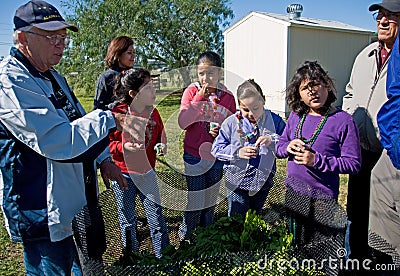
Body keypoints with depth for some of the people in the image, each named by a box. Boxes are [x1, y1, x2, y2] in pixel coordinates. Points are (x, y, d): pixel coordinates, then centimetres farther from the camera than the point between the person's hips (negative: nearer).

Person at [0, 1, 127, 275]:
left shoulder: (53, 76, 11)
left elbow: (79, 122, 20)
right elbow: (58, 140, -31)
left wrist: (103, 159, 10)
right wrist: (110, 117, -26)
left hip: (77, 201, 9)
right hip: (44, 216, -9)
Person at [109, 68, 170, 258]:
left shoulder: (153, 112, 2)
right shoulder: (118, 114, -14)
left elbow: (160, 136, 17)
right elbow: (105, 143, -10)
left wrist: (162, 147, -4)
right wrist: (123, 147, -27)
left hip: (147, 172, 4)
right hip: (123, 175, -3)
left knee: (156, 216, 6)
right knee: (127, 220, 13)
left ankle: (163, 256, 25)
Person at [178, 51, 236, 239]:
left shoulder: (227, 97, -1)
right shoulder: (191, 91, -7)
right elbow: (182, 123, -19)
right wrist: (199, 98, -23)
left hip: (217, 157, 3)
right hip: (194, 156, -3)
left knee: (210, 202, 17)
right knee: (195, 202, 2)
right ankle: (185, 241, 26)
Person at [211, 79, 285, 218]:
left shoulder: (275, 121, -5)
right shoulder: (231, 122, -9)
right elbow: (216, 149, -7)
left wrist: (272, 141, -25)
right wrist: (237, 152, -22)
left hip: (263, 182, 2)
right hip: (237, 183, -2)